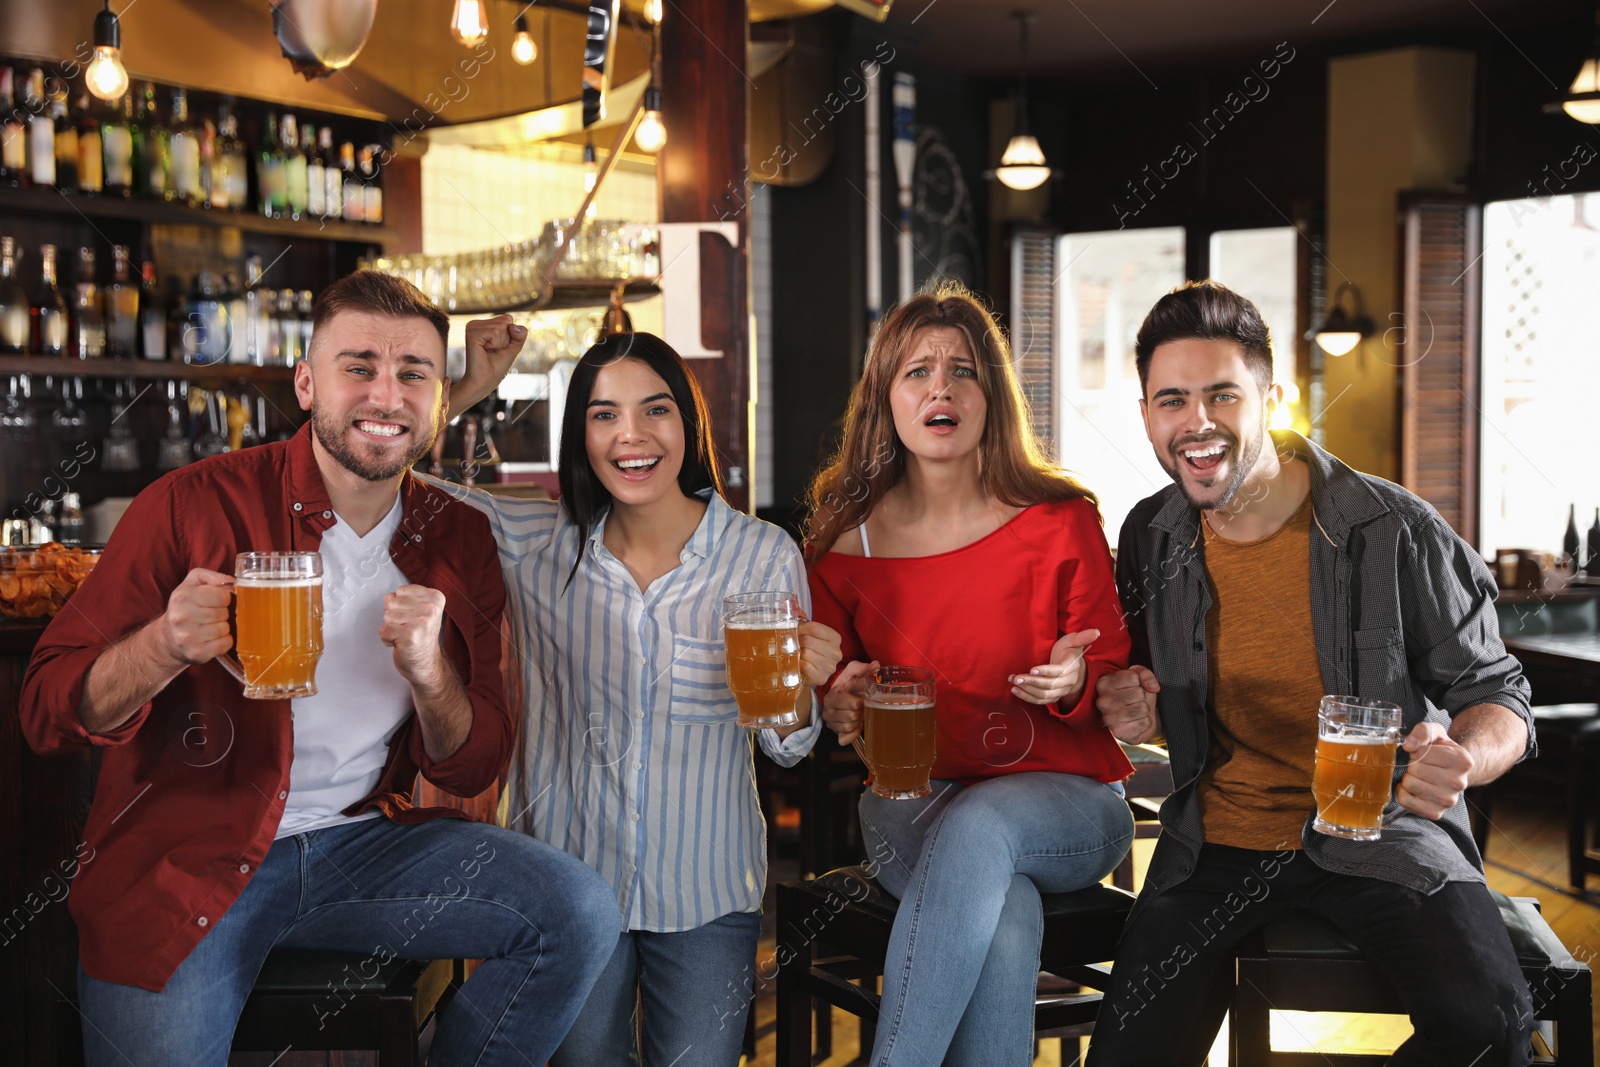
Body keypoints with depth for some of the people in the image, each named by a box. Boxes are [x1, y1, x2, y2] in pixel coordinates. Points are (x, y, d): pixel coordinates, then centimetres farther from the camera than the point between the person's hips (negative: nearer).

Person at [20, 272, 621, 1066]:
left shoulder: (458, 543, 3)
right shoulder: (194, 506, -8)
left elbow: (472, 771, 4)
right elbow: (47, 710, -8)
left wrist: (429, 671, -18)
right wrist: (165, 647, -29)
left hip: (357, 844, 3)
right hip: (183, 861, -2)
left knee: (580, 913, -14)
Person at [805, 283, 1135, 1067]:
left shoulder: (1060, 522, -2)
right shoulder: (846, 539, 3)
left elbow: (1112, 674, 4)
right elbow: (822, 683, 14)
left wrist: (1075, 684, -20)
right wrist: (835, 704, -11)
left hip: (1064, 802, 0)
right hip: (911, 805, 1)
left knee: (980, 825, -36)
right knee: (1007, 921, -33)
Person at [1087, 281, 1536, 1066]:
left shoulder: (1395, 532, -11)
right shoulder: (1151, 539, 2)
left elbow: (1494, 692, -3)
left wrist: (1463, 758, -26)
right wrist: (1137, 713, -6)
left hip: (1381, 832, -2)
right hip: (1219, 838, 3)